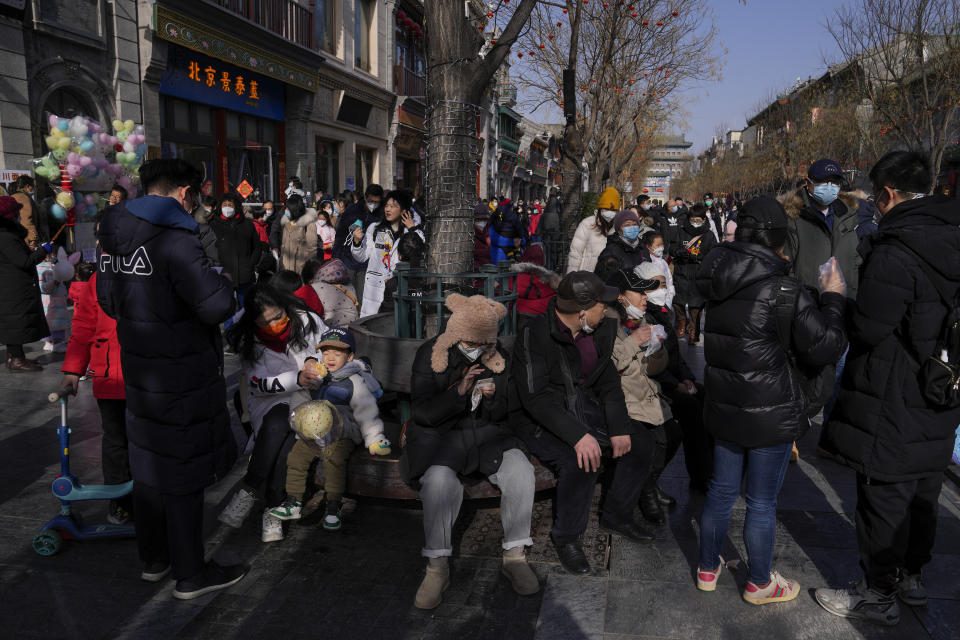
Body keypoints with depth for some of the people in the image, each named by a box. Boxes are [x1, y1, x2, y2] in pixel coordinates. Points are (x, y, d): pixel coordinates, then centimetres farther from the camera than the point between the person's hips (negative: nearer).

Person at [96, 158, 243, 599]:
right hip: (181, 377, -8)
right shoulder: (173, 240, -22)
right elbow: (217, 305, -30)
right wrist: (220, 282, -9)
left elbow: (109, 302, 19)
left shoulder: (114, 237, 7)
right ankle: (191, 575, 18)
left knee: (148, 462, 20)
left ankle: (153, 560, 37)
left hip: (139, 369, 8)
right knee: (182, 471, 3)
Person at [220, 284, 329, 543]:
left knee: (287, 436, -32)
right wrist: (296, 379, -28)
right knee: (276, 426, -35)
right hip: (271, 399, 0)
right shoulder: (248, 340, -3)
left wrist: (314, 359, -13)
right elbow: (259, 384, -11)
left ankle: (249, 492, -16)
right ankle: (273, 508, -22)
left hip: (308, 396, 0)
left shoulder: (305, 319, -4)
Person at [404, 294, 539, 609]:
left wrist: (493, 397, -18)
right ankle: (437, 567, -16)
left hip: (487, 433, 3)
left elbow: (503, 414, 6)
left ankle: (514, 556, -6)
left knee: (521, 472, -24)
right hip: (440, 436, -3)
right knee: (440, 480, -34)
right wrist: (459, 391, -27)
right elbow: (423, 413, -12)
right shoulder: (429, 355, -8)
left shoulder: (497, 356, 2)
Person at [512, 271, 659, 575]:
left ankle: (617, 515, 19)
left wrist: (619, 428, -8)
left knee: (637, 447, -7)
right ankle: (566, 537, -5)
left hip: (583, 405, 7)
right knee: (582, 462, -31)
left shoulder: (601, 330, -1)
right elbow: (535, 397, -29)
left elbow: (609, 382, 6)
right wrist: (578, 435, -38)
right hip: (539, 417, -7)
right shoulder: (535, 334, -23)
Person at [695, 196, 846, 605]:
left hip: (724, 406, 6)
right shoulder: (784, 289, -19)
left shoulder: (719, 283, -1)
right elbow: (825, 348, -11)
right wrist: (832, 298, 2)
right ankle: (759, 584, 31)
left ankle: (708, 569, 36)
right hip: (770, 413, -6)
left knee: (721, 490, 20)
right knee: (762, 504, 11)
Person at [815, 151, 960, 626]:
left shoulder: (894, 252, -23)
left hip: (892, 408, -8)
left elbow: (866, 329, -21)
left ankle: (879, 596, 22)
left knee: (883, 501, 6)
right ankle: (912, 577, 40)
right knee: (922, 497, 22)